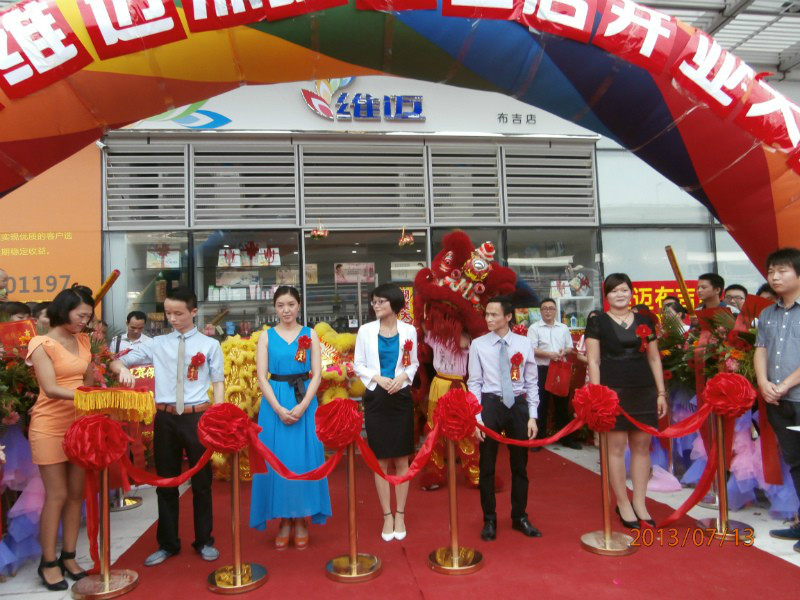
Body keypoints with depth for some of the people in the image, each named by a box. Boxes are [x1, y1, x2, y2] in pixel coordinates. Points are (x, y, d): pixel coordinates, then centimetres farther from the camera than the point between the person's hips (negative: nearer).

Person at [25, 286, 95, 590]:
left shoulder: (83, 341, 8)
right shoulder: (41, 343, -11)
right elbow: (50, 388, -21)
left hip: (80, 423, 6)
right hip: (50, 426, -5)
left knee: (76, 493, 9)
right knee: (56, 495, 0)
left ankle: (68, 556, 22)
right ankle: (48, 562, 14)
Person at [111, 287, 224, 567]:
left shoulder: (210, 345, -1)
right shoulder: (157, 344, 3)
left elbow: (218, 384, 0)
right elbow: (117, 362, 7)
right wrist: (123, 369, -17)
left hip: (197, 416, -2)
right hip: (166, 418, 2)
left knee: (201, 481, 11)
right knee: (166, 481, 14)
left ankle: (204, 541, 27)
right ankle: (168, 543, 30)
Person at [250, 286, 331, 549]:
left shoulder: (310, 334, 5)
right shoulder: (266, 336, 5)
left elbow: (316, 375, 0)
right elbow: (262, 377, -1)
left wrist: (303, 406, -13)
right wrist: (278, 408, -12)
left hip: (305, 402, 0)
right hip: (274, 403, 0)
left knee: (304, 458, 2)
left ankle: (301, 520, 16)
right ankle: (284, 521, 16)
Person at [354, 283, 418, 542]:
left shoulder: (409, 331, 1)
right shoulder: (365, 330, 0)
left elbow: (414, 364, 8)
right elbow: (358, 365, 3)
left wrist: (402, 377, -12)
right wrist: (378, 379, -13)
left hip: (401, 398, 0)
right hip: (376, 399, 0)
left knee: (401, 460, 7)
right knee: (380, 461, 6)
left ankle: (400, 515, 20)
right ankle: (387, 516, 19)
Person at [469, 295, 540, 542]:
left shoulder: (524, 344, 0)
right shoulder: (478, 345, -4)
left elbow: (531, 382, 2)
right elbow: (474, 383, -3)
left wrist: (532, 416, -2)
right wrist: (477, 417, -9)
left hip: (518, 404, 2)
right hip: (490, 404, -1)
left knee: (520, 465, 14)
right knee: (487, 465, 9)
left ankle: (520, 517, 32)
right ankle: (489, 520, 26)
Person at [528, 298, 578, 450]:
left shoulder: (563, 328, 11)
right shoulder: (534, 328, -2)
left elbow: (570, 347, 15)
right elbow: (531, 349, -9)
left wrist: (564, 352, -7)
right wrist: (549, 354, -20)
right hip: (542, 370, -4)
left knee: (562, 403, 10)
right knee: (541, 404, 1)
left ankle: (566, 438, 20)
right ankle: (539, 438, 11)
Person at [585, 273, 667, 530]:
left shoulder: (644, 321, 12)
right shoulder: (597, 322, 0)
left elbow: (654, 358, 14)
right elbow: (593, 361, -4)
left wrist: (661, 392, 8)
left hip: (644, 391, 4)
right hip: (613, 391, -4)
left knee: (642, 446, 8)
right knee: (616, 446, 0)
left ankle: (640, 503, 20)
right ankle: (623, 503, 13)